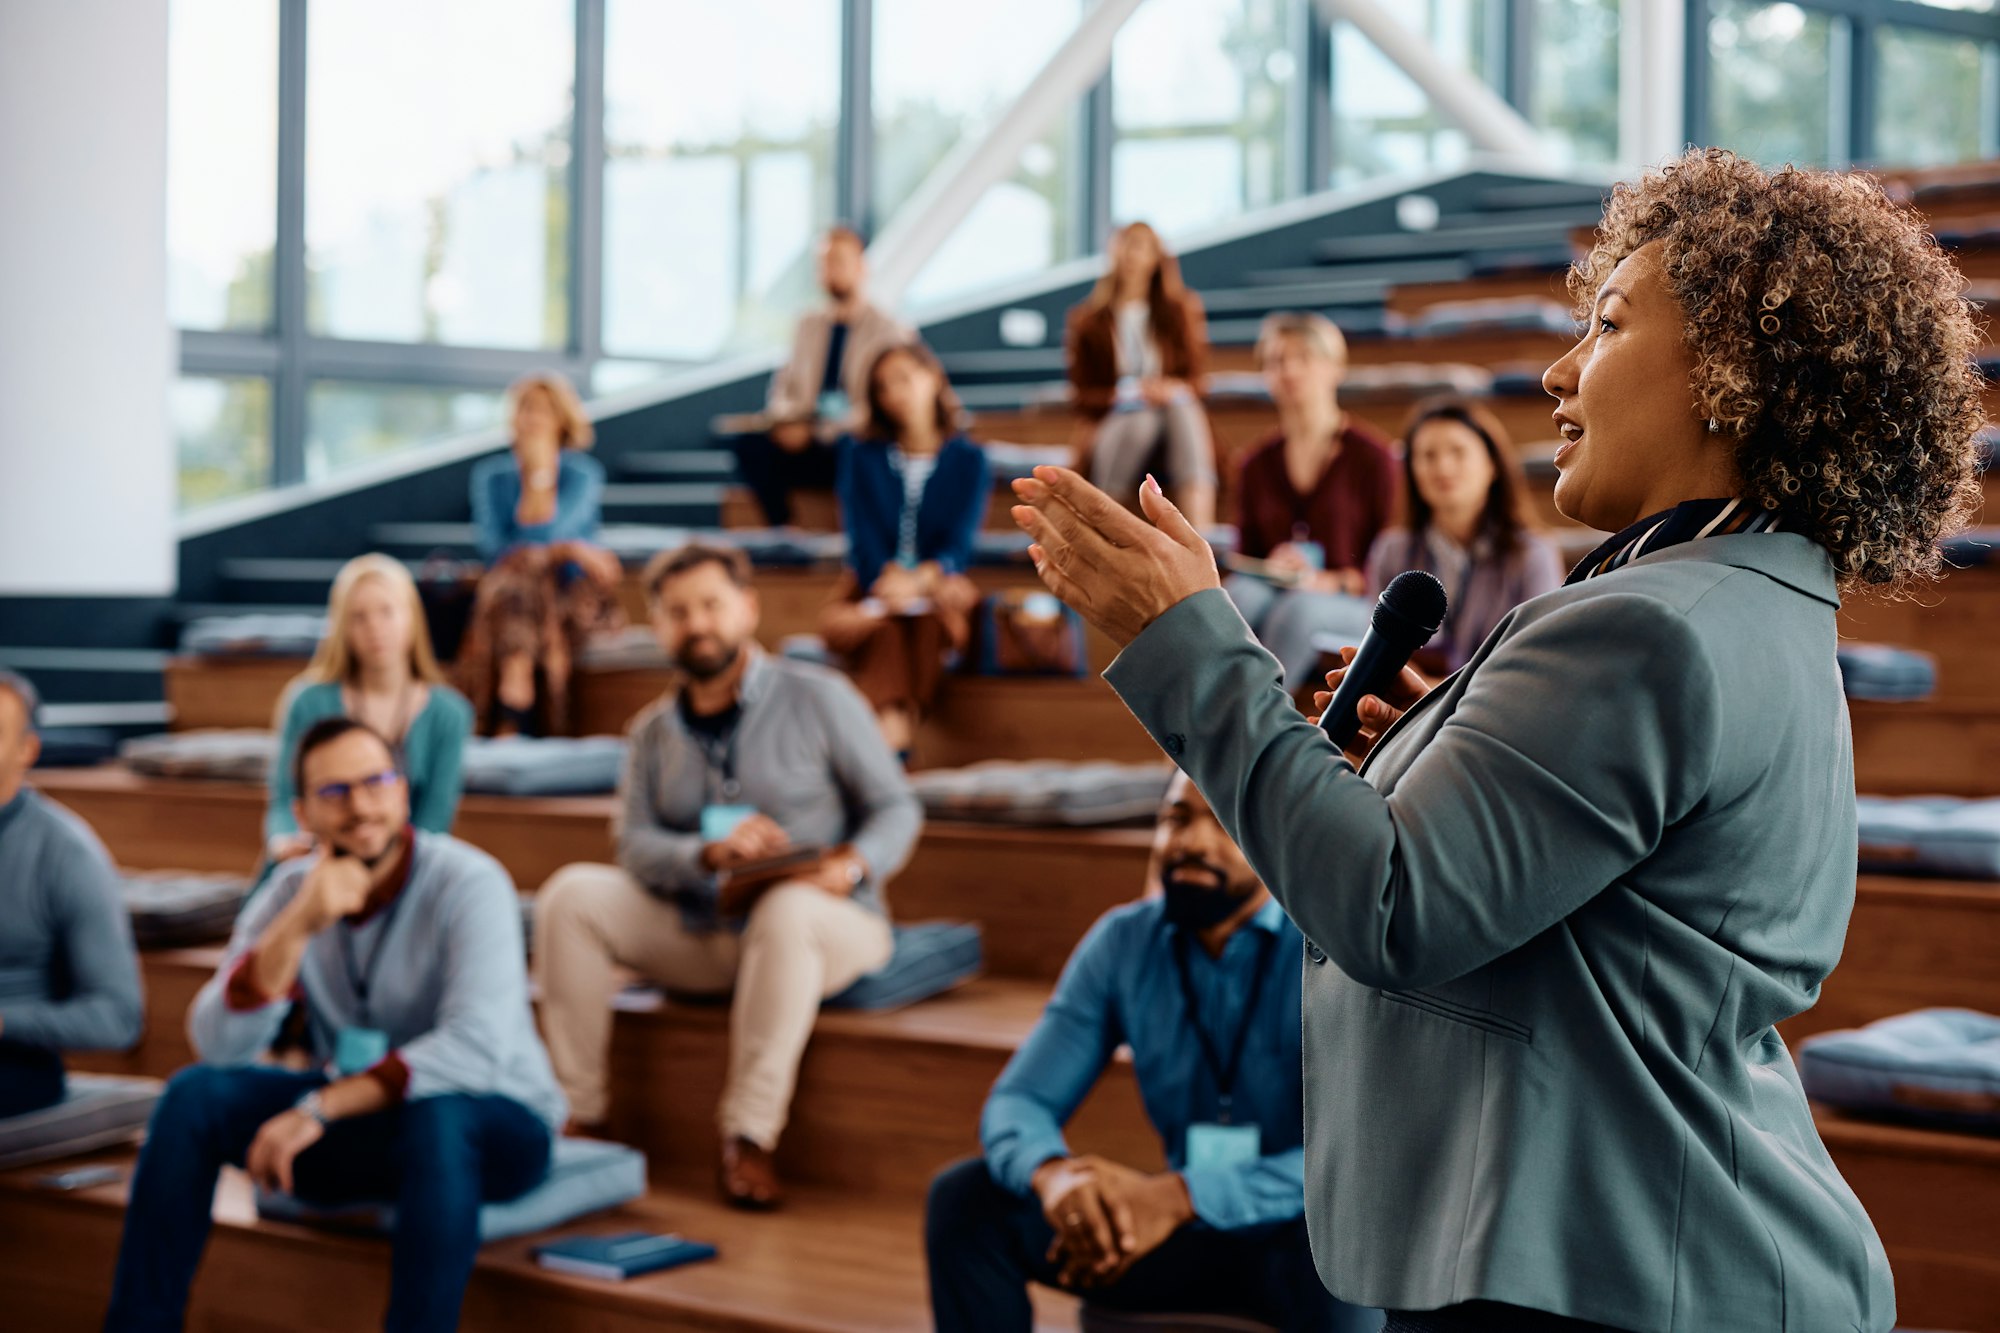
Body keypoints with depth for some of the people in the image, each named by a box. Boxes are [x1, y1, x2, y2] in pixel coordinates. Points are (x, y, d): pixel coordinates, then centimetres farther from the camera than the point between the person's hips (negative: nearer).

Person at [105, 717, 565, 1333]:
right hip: (358, 1126, 5)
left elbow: (476, 1048, -31)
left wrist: (317, 1109, -31)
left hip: (492, 1125, -5)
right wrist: (298, 925, -28)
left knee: (434, 1119, -39)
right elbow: (219, 1045, -14)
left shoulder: (468, 883, -18)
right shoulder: (291, 891, -3)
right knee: (194, 1094, -15)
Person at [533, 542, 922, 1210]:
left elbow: (896, 808, -2)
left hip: (828, 924, -4)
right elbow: (635, 845, -2)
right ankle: (579, 1110, -15)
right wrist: (708, 854, -23)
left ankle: (750, 1137, -31)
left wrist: (854, 863, -24)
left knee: (787, 908, -39)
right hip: (699, 936, 4)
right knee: (572, 893, -16)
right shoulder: (654, 731, 11)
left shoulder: (819, 698, 0)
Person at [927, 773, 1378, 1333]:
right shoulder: (1123, 942, 0)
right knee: (964, 1196, -12)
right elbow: (1018, 1102, -2)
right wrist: (1052, 1171, -28)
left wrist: (1182, 1195, -37)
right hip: (1187, 1232, 5)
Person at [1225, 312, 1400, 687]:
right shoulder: (1257, 465, 16)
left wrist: (1333, 582, -16)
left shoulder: (1371, 456, 3)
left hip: (1350, 604, -3)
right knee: (1239, 596, -33)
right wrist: (1269, 569, -8)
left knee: (1299, 611, -38)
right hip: (1271, 596, 3)